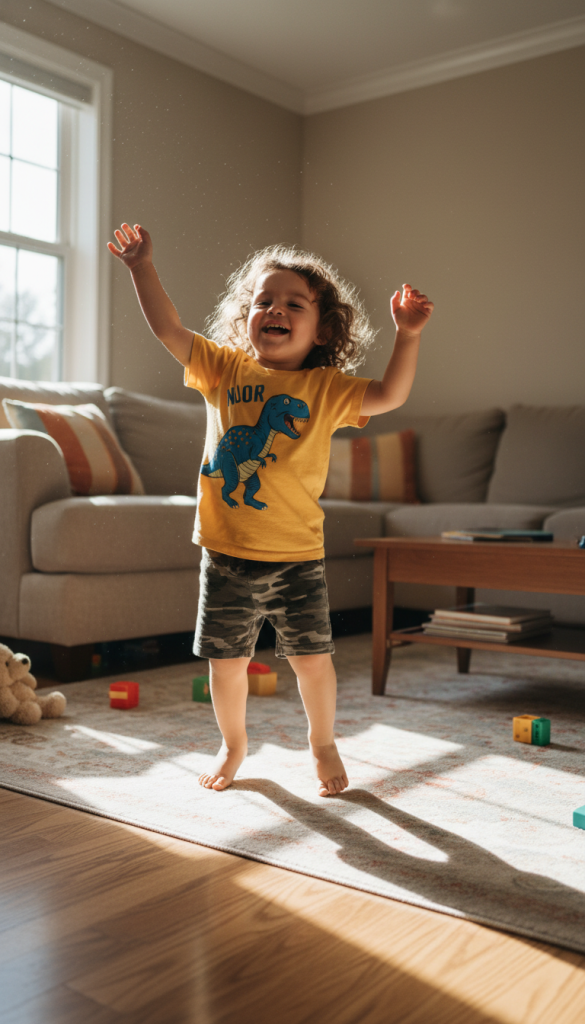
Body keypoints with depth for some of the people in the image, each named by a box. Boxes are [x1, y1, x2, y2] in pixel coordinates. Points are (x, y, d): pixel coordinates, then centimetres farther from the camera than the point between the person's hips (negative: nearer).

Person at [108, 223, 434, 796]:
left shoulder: (326, 387, -1)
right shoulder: (224, 368, 4)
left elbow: (389, 396, -11)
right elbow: (168, 328, 2)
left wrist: (407, 336, -22)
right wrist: (142, 266, -4)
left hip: (296, 557, -1)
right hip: (226, 554, 1)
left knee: (312, 659, 6)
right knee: (226, 661, 11)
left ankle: (322, 744, 34)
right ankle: (233, 745, 36)